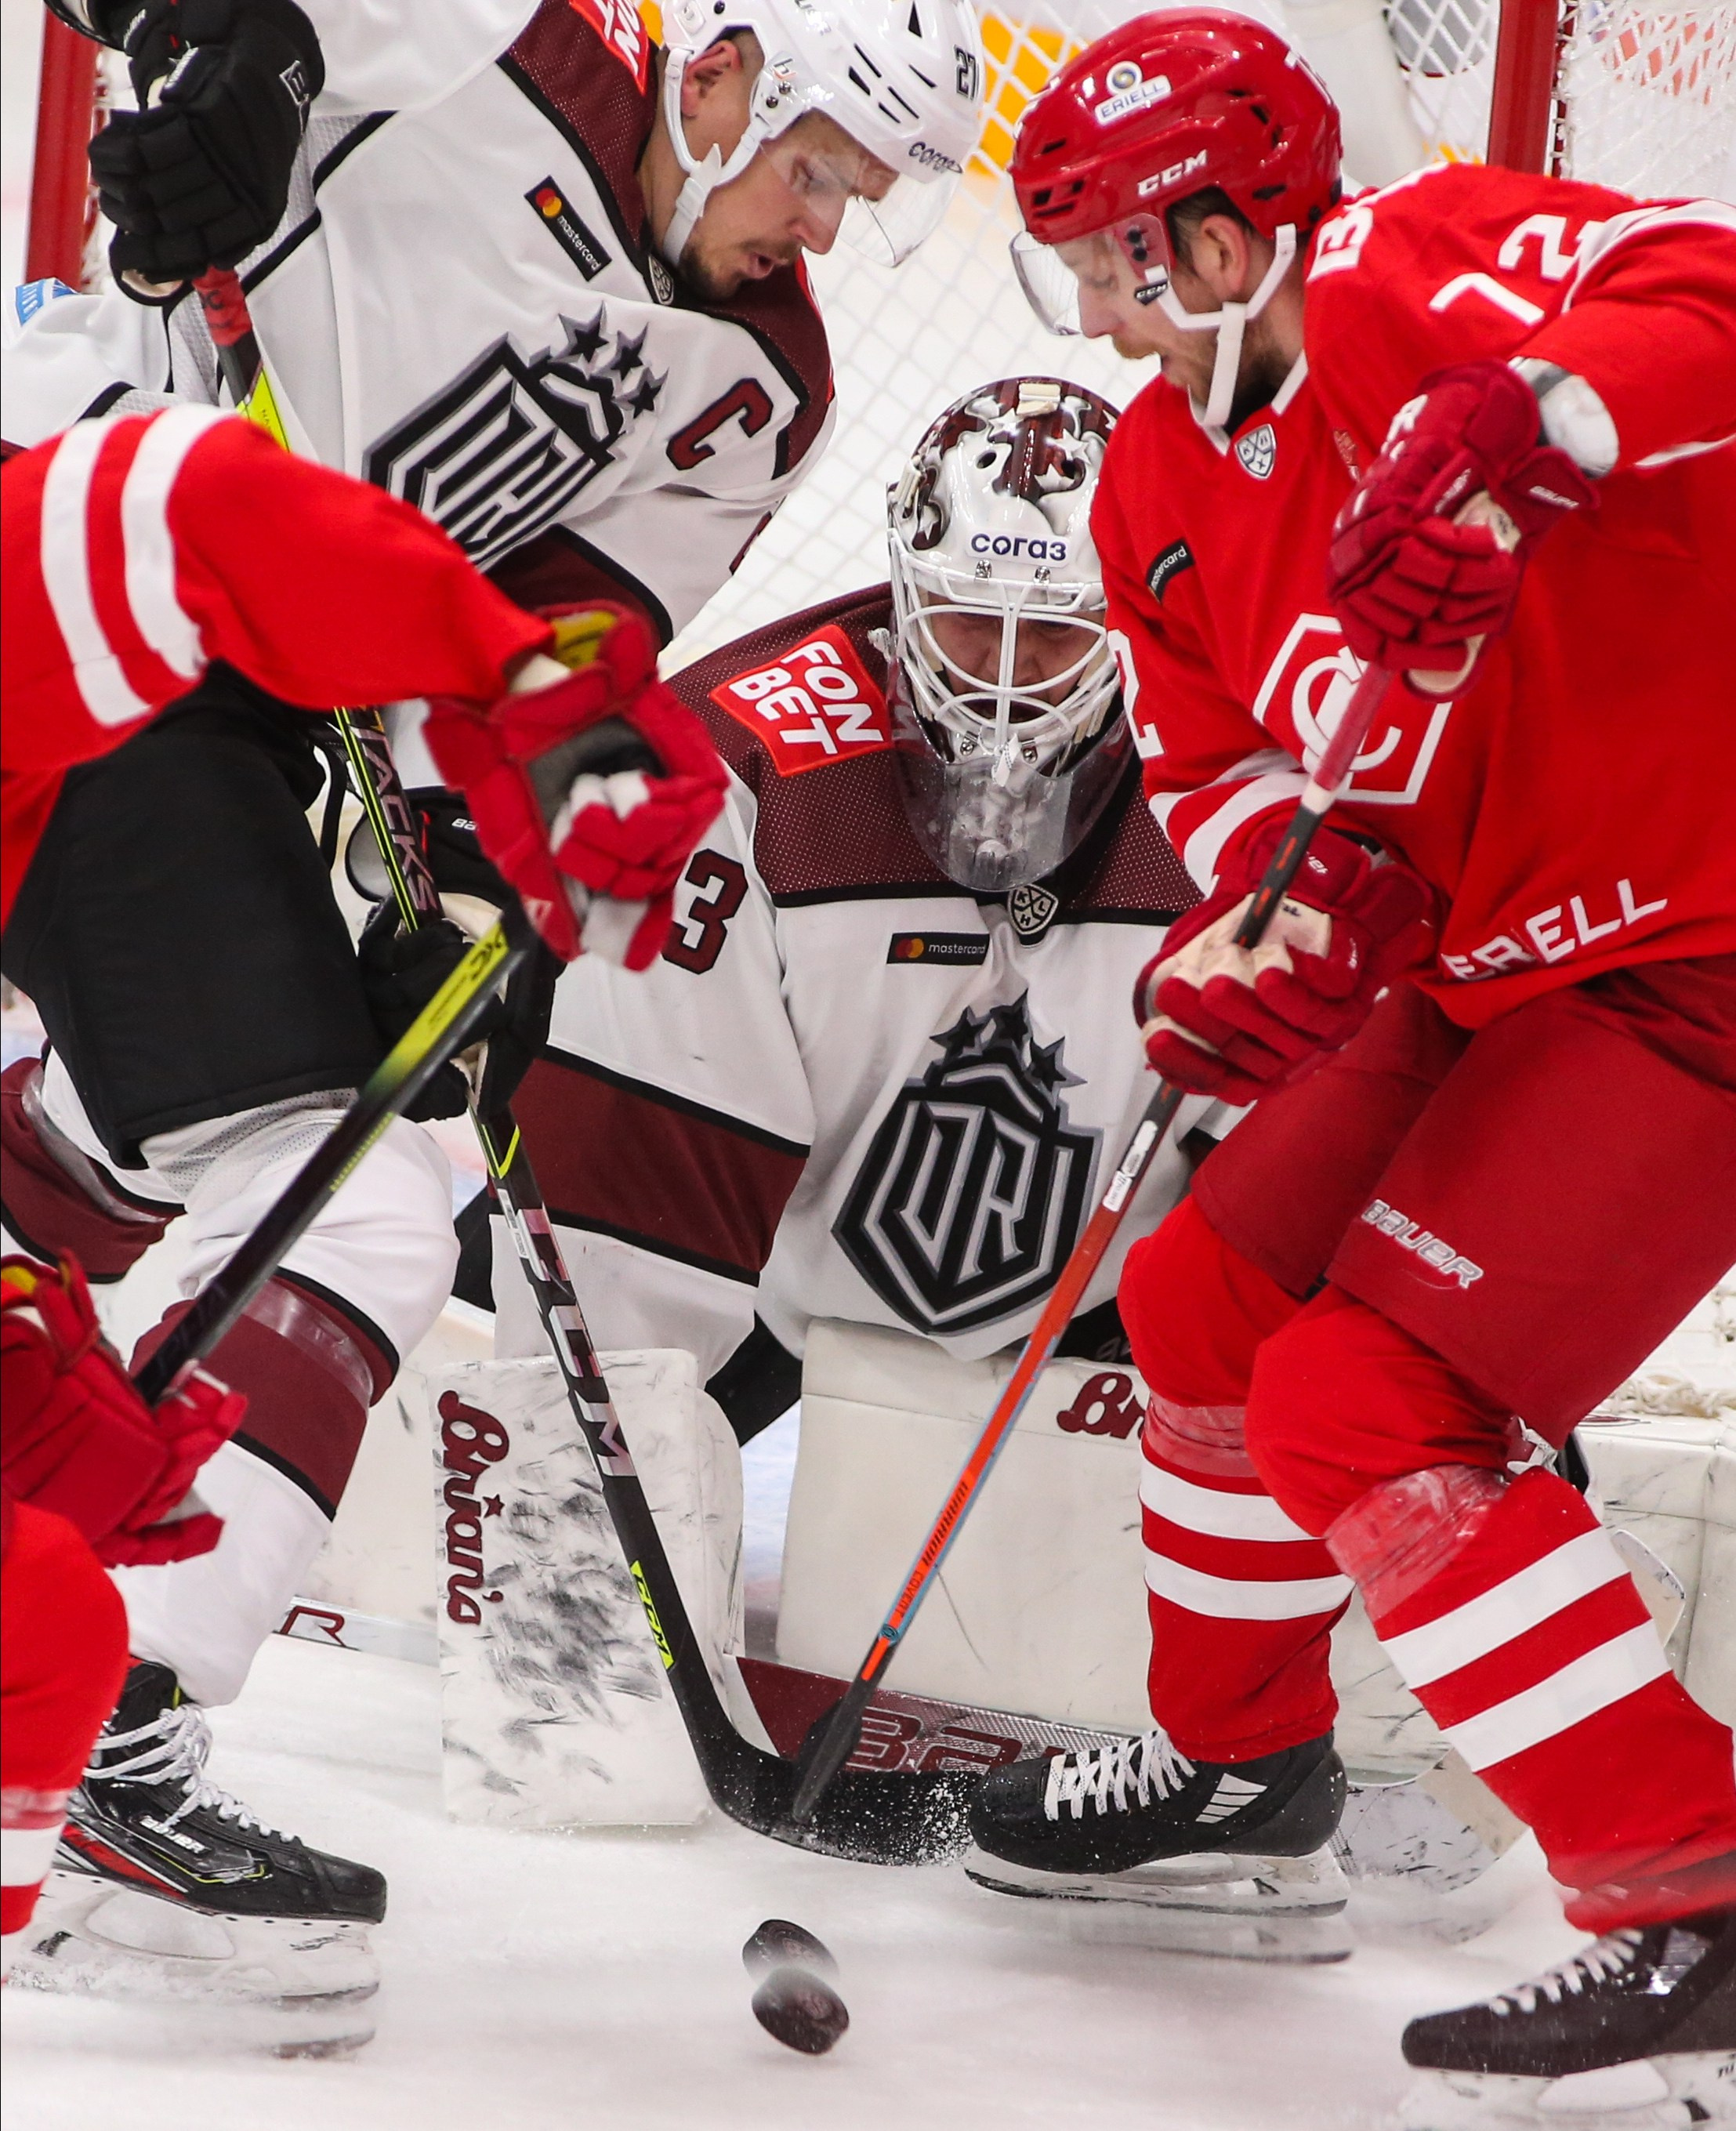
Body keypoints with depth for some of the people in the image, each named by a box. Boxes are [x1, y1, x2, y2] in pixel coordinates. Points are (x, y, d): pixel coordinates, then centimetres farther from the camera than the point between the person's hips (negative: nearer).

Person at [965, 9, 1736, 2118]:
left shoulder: (1419, 274, -18)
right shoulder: (1164, 480, 8)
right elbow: (1224, 759, 8)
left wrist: (1515, 432, -50)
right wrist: (1287, 922, -13)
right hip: (1493, 970, 10)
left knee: (1363, 1403, -15)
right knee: (1212, 1297, 18)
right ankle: (1240, 1743, 41)